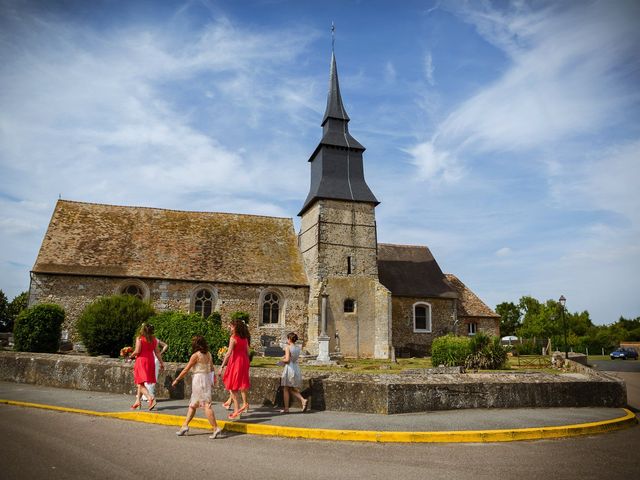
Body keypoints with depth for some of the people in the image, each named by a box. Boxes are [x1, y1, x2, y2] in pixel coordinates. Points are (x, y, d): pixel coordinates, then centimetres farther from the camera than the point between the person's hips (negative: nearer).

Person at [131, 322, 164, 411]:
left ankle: (151, 397, -25)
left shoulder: (139, 338, -9)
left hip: (141, 360, -6)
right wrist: (161, 362, 10)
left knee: (140, 383, -4)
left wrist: (131, 356, 7)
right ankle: (138, 401, 26)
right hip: (150, 361, 6)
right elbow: (157, 352, 6)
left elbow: (137, 351, -13)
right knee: (141, 383, 20)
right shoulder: (154, 339, 6)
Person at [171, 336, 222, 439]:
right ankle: (185, 426, 25)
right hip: (207, 378, 8)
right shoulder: (208, 354, 7)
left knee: (206, 404, -8)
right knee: (193, 404, 18)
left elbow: (186, 370, -8)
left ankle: (216, 428, -11)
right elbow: (212, 369, 13)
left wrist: (176, 380, 2)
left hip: (198, 379, -8)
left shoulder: (195, 355, -12)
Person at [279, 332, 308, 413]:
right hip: (296, 368, 6)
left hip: (289, 368, -6)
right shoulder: (298, 348, 8)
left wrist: (282, 360, -1)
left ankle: (286, 408, 10)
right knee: (292, 390, 16)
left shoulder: (287, 347, -12)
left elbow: (287, 360, -19)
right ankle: (303, 400, -5)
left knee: (286, 389, 7)